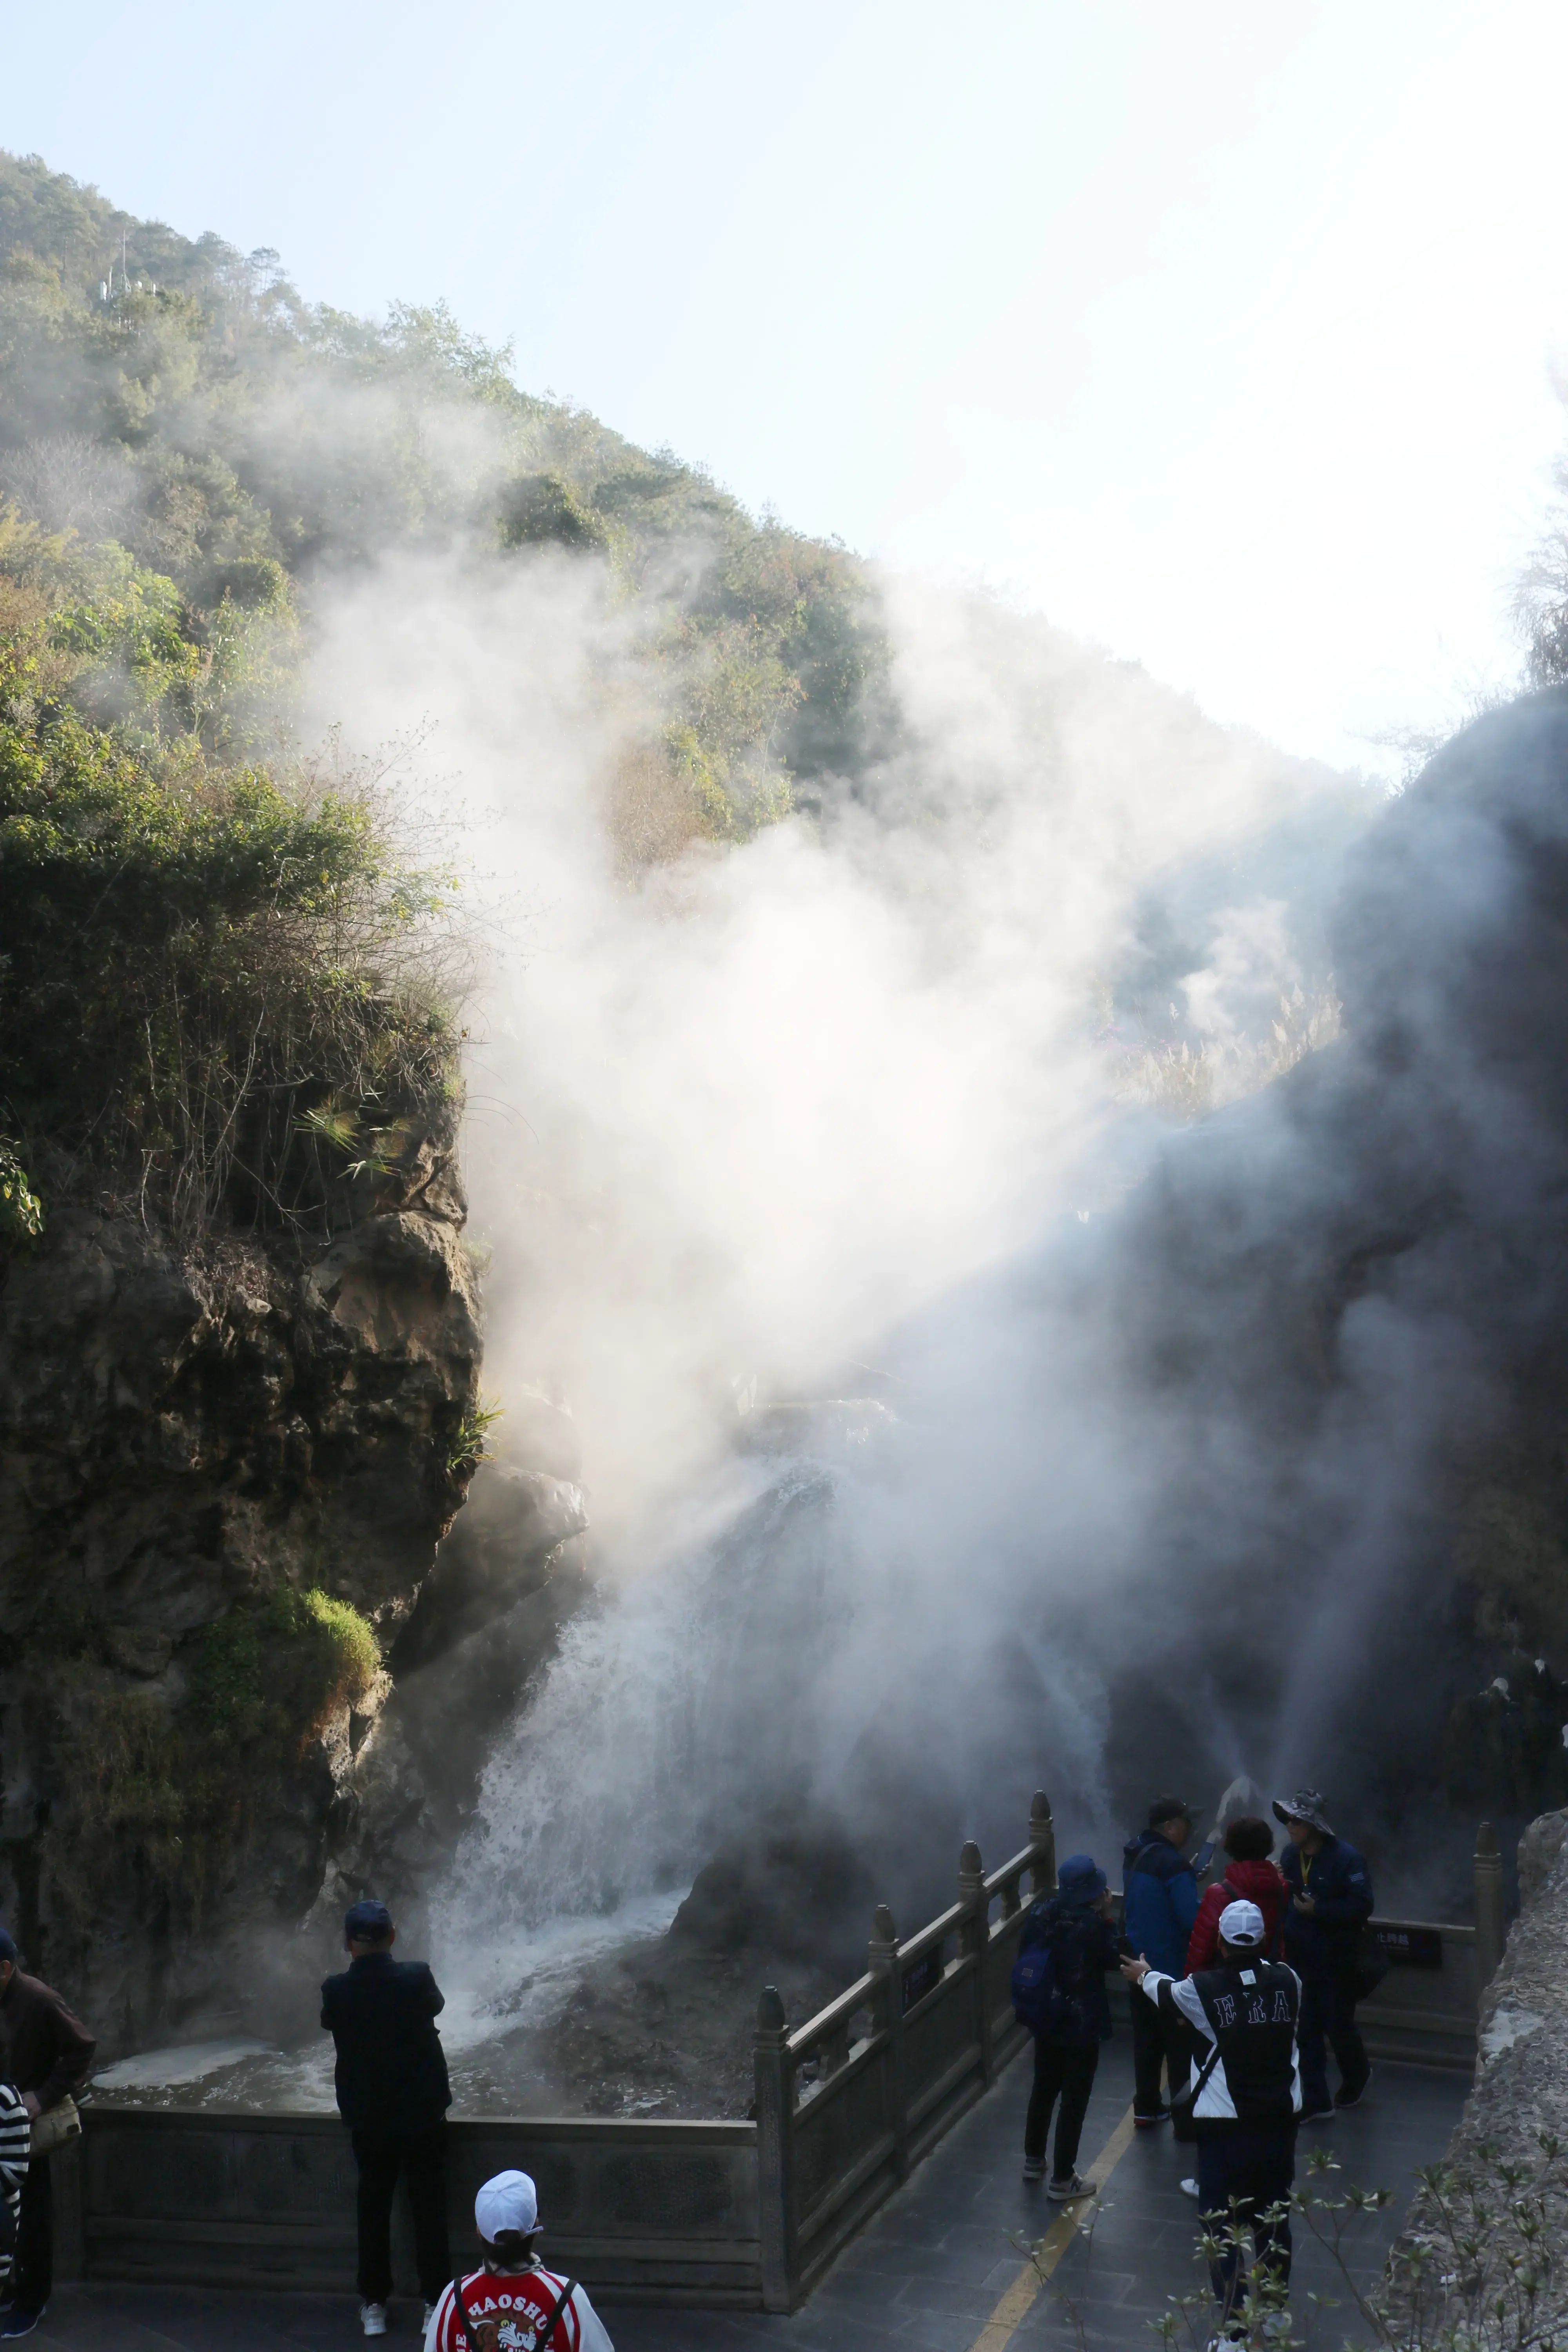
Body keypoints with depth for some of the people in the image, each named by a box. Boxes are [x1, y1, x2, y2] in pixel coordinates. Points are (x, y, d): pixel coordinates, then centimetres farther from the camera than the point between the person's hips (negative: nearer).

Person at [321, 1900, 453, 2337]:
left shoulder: (336, 1990, -13)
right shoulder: (416, 1977, -16)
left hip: (367, 2117, 1)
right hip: (422, 2112, -1)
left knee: (373, 2209, 14)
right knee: (429, 2209, 9)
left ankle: (374, 2305, 20)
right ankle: (435, 2302, 13)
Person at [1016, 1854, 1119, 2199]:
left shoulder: (1039, 1913, -5)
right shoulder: (1091, 1924, -24)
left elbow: (1026, 1957, 6)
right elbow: (1111, 1959, -8)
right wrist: (1108, 1917, -7)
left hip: (1045, 2018, 6)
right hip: (1082, 2023, -6)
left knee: (1043, 2089, 24)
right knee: (1074, 2100, 6)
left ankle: (1033, 2160, 39)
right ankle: (1062, 2180, 14)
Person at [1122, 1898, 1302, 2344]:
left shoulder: (1204, 1989, -12)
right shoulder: (1288, 1981, -6)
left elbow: (1168, 1994, 10)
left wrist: (1144, 1976, 34)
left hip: (1224, 2126, -3)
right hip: (1280, 2119, 4)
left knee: (1223, 2228, 5)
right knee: (1274, 2220, 20)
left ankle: (1233, 2329, 3)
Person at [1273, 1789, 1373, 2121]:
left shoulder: (1346, 1858, -18)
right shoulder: (1291, 1855, 1)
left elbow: (1362, 1906, -20)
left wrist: (1318, 1910, -24)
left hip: (1336, 1960, -5)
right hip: (1300, 1957, 5)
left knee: (1338, 2027, 8)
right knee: (1306, 2031, 5)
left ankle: (1357, 2078, 38)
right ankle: (1317, 2103, 14)